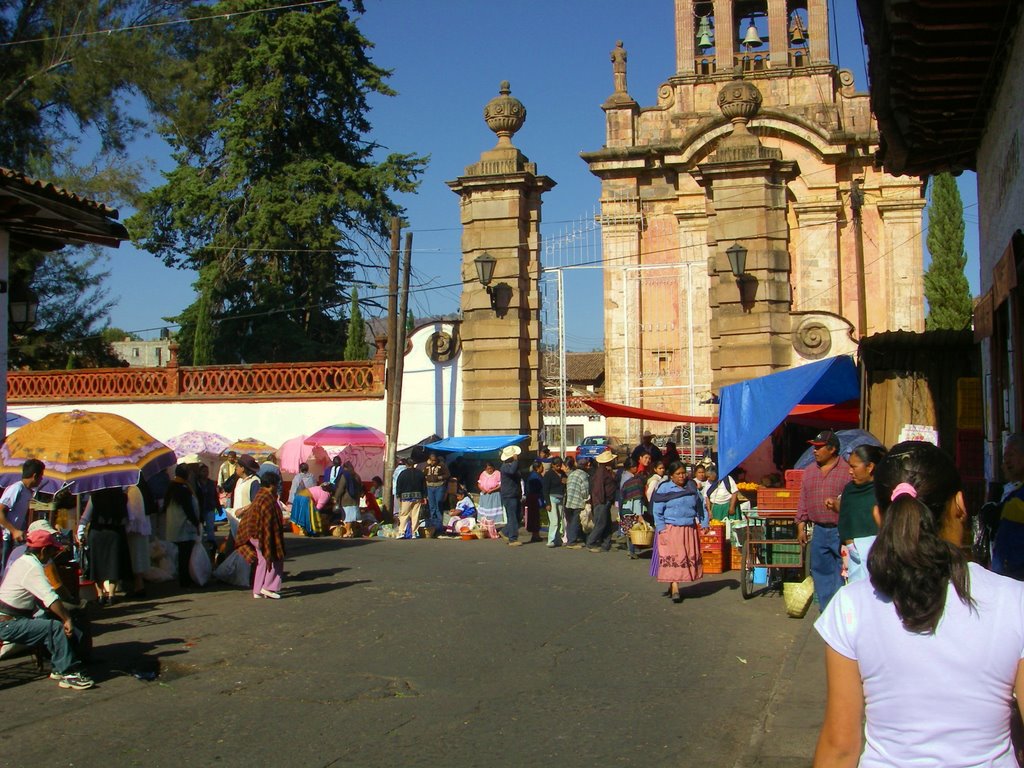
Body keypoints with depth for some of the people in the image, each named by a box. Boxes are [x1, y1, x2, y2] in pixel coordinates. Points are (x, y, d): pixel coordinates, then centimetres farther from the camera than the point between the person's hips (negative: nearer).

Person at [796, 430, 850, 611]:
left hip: (841, 531, -6)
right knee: (821, 572, 10)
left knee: (843, 574, -4)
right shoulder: (809, 472, 13)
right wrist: (801, 525, 11)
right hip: (819, 531, 6)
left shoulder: (847, 471, -5)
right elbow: (803, 501, 15)